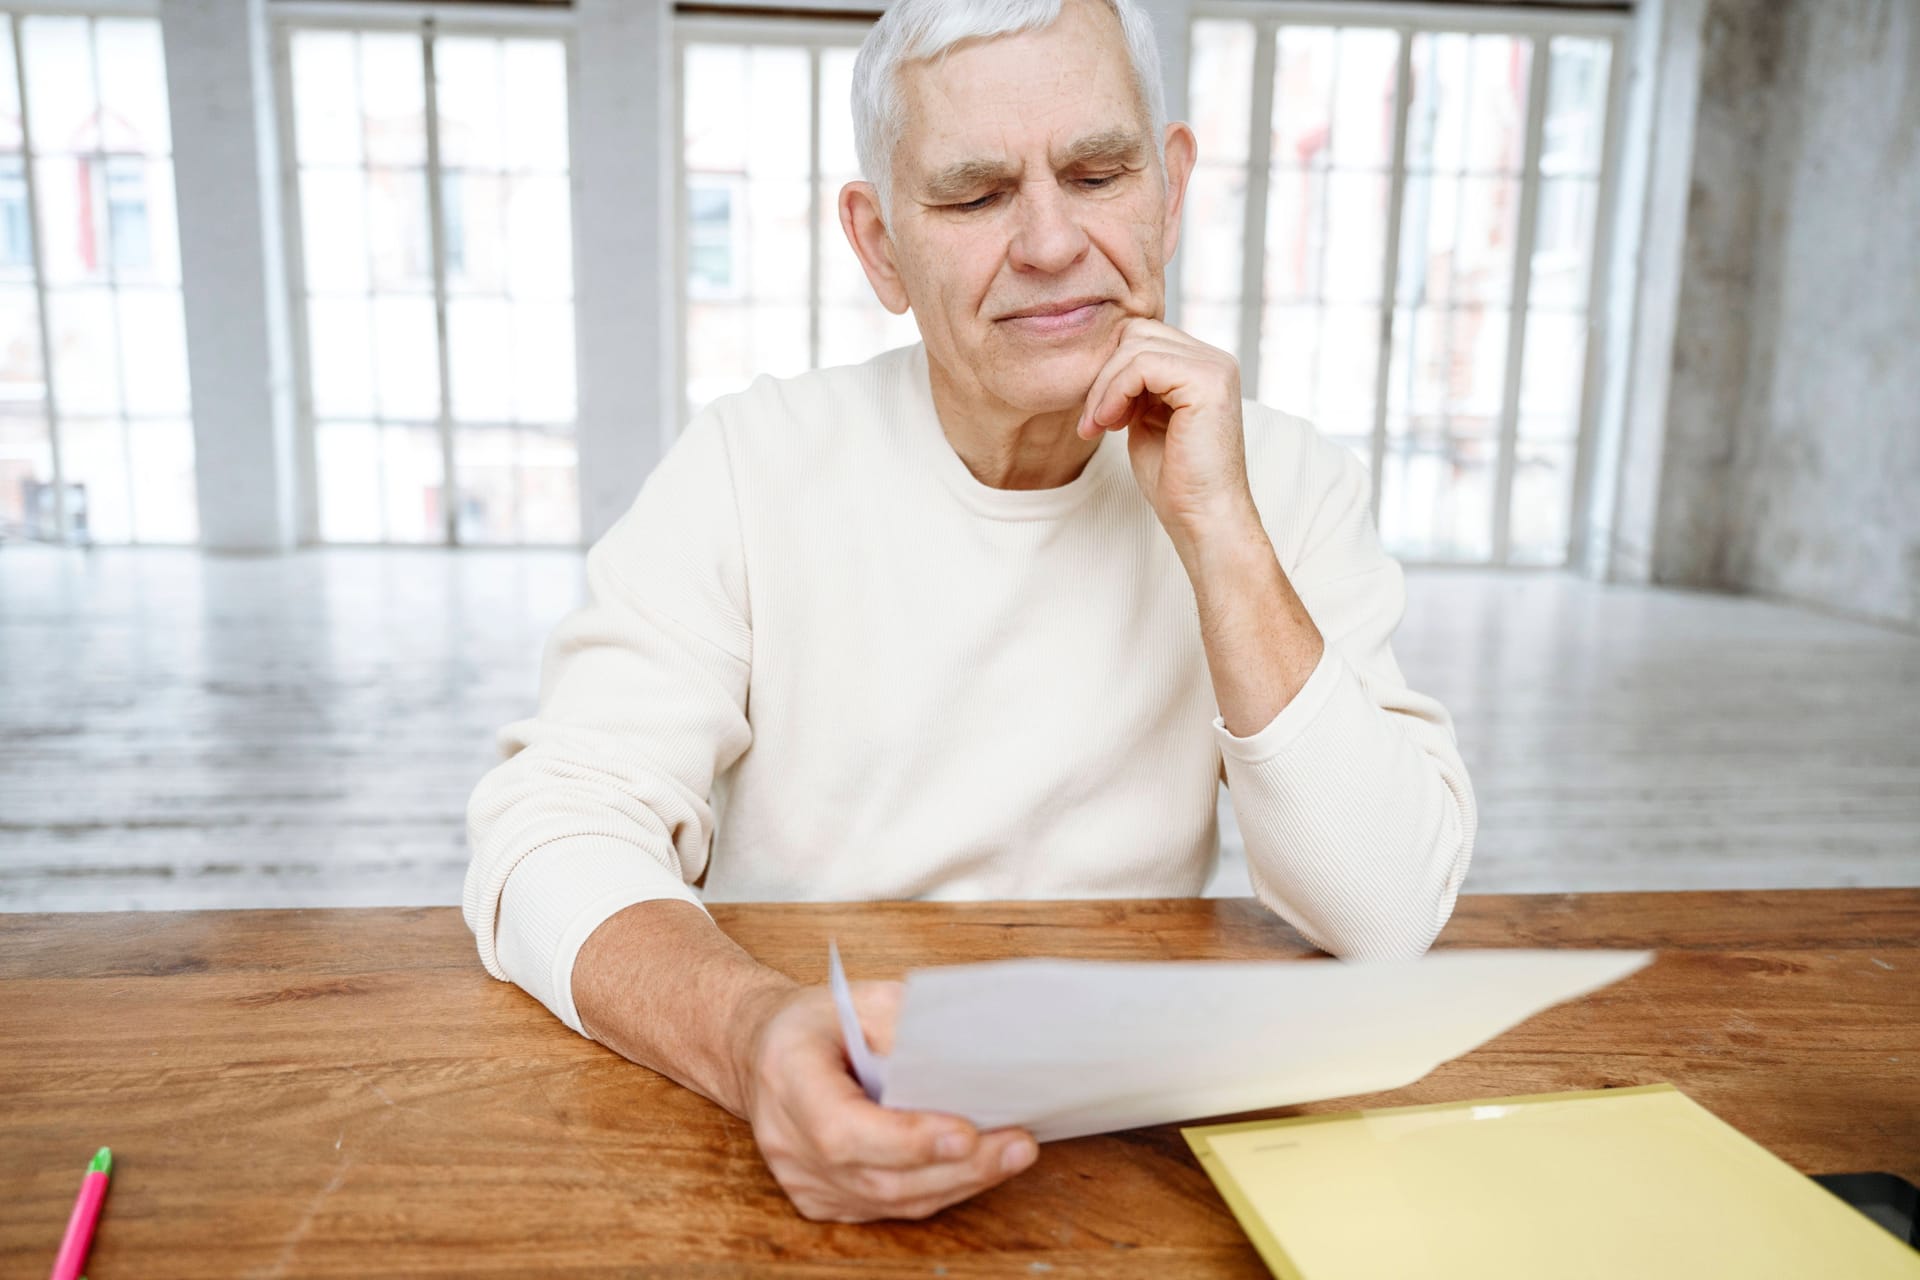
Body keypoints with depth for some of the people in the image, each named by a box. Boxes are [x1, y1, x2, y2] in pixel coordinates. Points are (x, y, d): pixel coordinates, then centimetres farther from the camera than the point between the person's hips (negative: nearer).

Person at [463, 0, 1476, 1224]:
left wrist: (1217, 532, -20)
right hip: (820, 1127, 0)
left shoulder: (1288, 483, -5)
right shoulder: (748, 467, -7)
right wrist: (750, 1031, -34)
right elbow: (557, 826, -15)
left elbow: (1391, 917, -12)